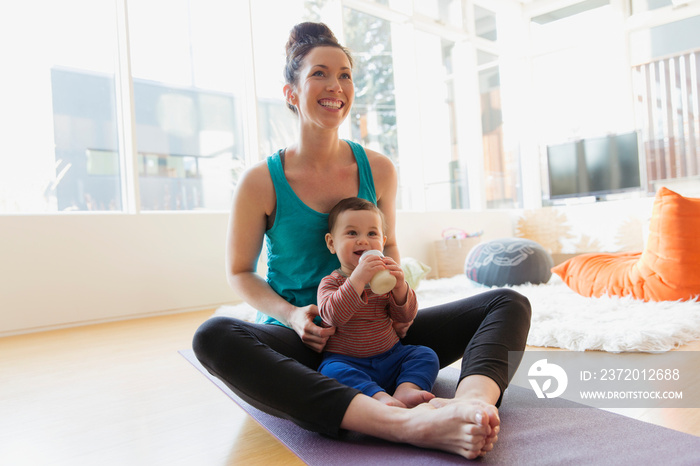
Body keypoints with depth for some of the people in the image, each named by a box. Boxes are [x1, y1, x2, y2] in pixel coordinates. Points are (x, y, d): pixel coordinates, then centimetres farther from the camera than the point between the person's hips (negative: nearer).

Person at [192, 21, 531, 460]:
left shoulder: (378, 169, 2)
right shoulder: (261, 182, -6)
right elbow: (240, 272, 3)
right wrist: (292, 315, -16)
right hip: (299, 342, -2)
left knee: (509, 303, -9)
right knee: (212, 336, -36)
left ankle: (471, 403, -44)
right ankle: (406, 424, -48)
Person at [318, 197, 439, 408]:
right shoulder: (330, 283, -3)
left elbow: (406, 316, 2)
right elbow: (332, 316, -24)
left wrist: (400, 287, -18)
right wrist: (358, 279, -34)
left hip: (390, 356, 4)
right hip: (348, 362, -4)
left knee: (426, 355, -13)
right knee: (331, 371, -33)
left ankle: (406, 390, -32)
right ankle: (379, 397, -44)